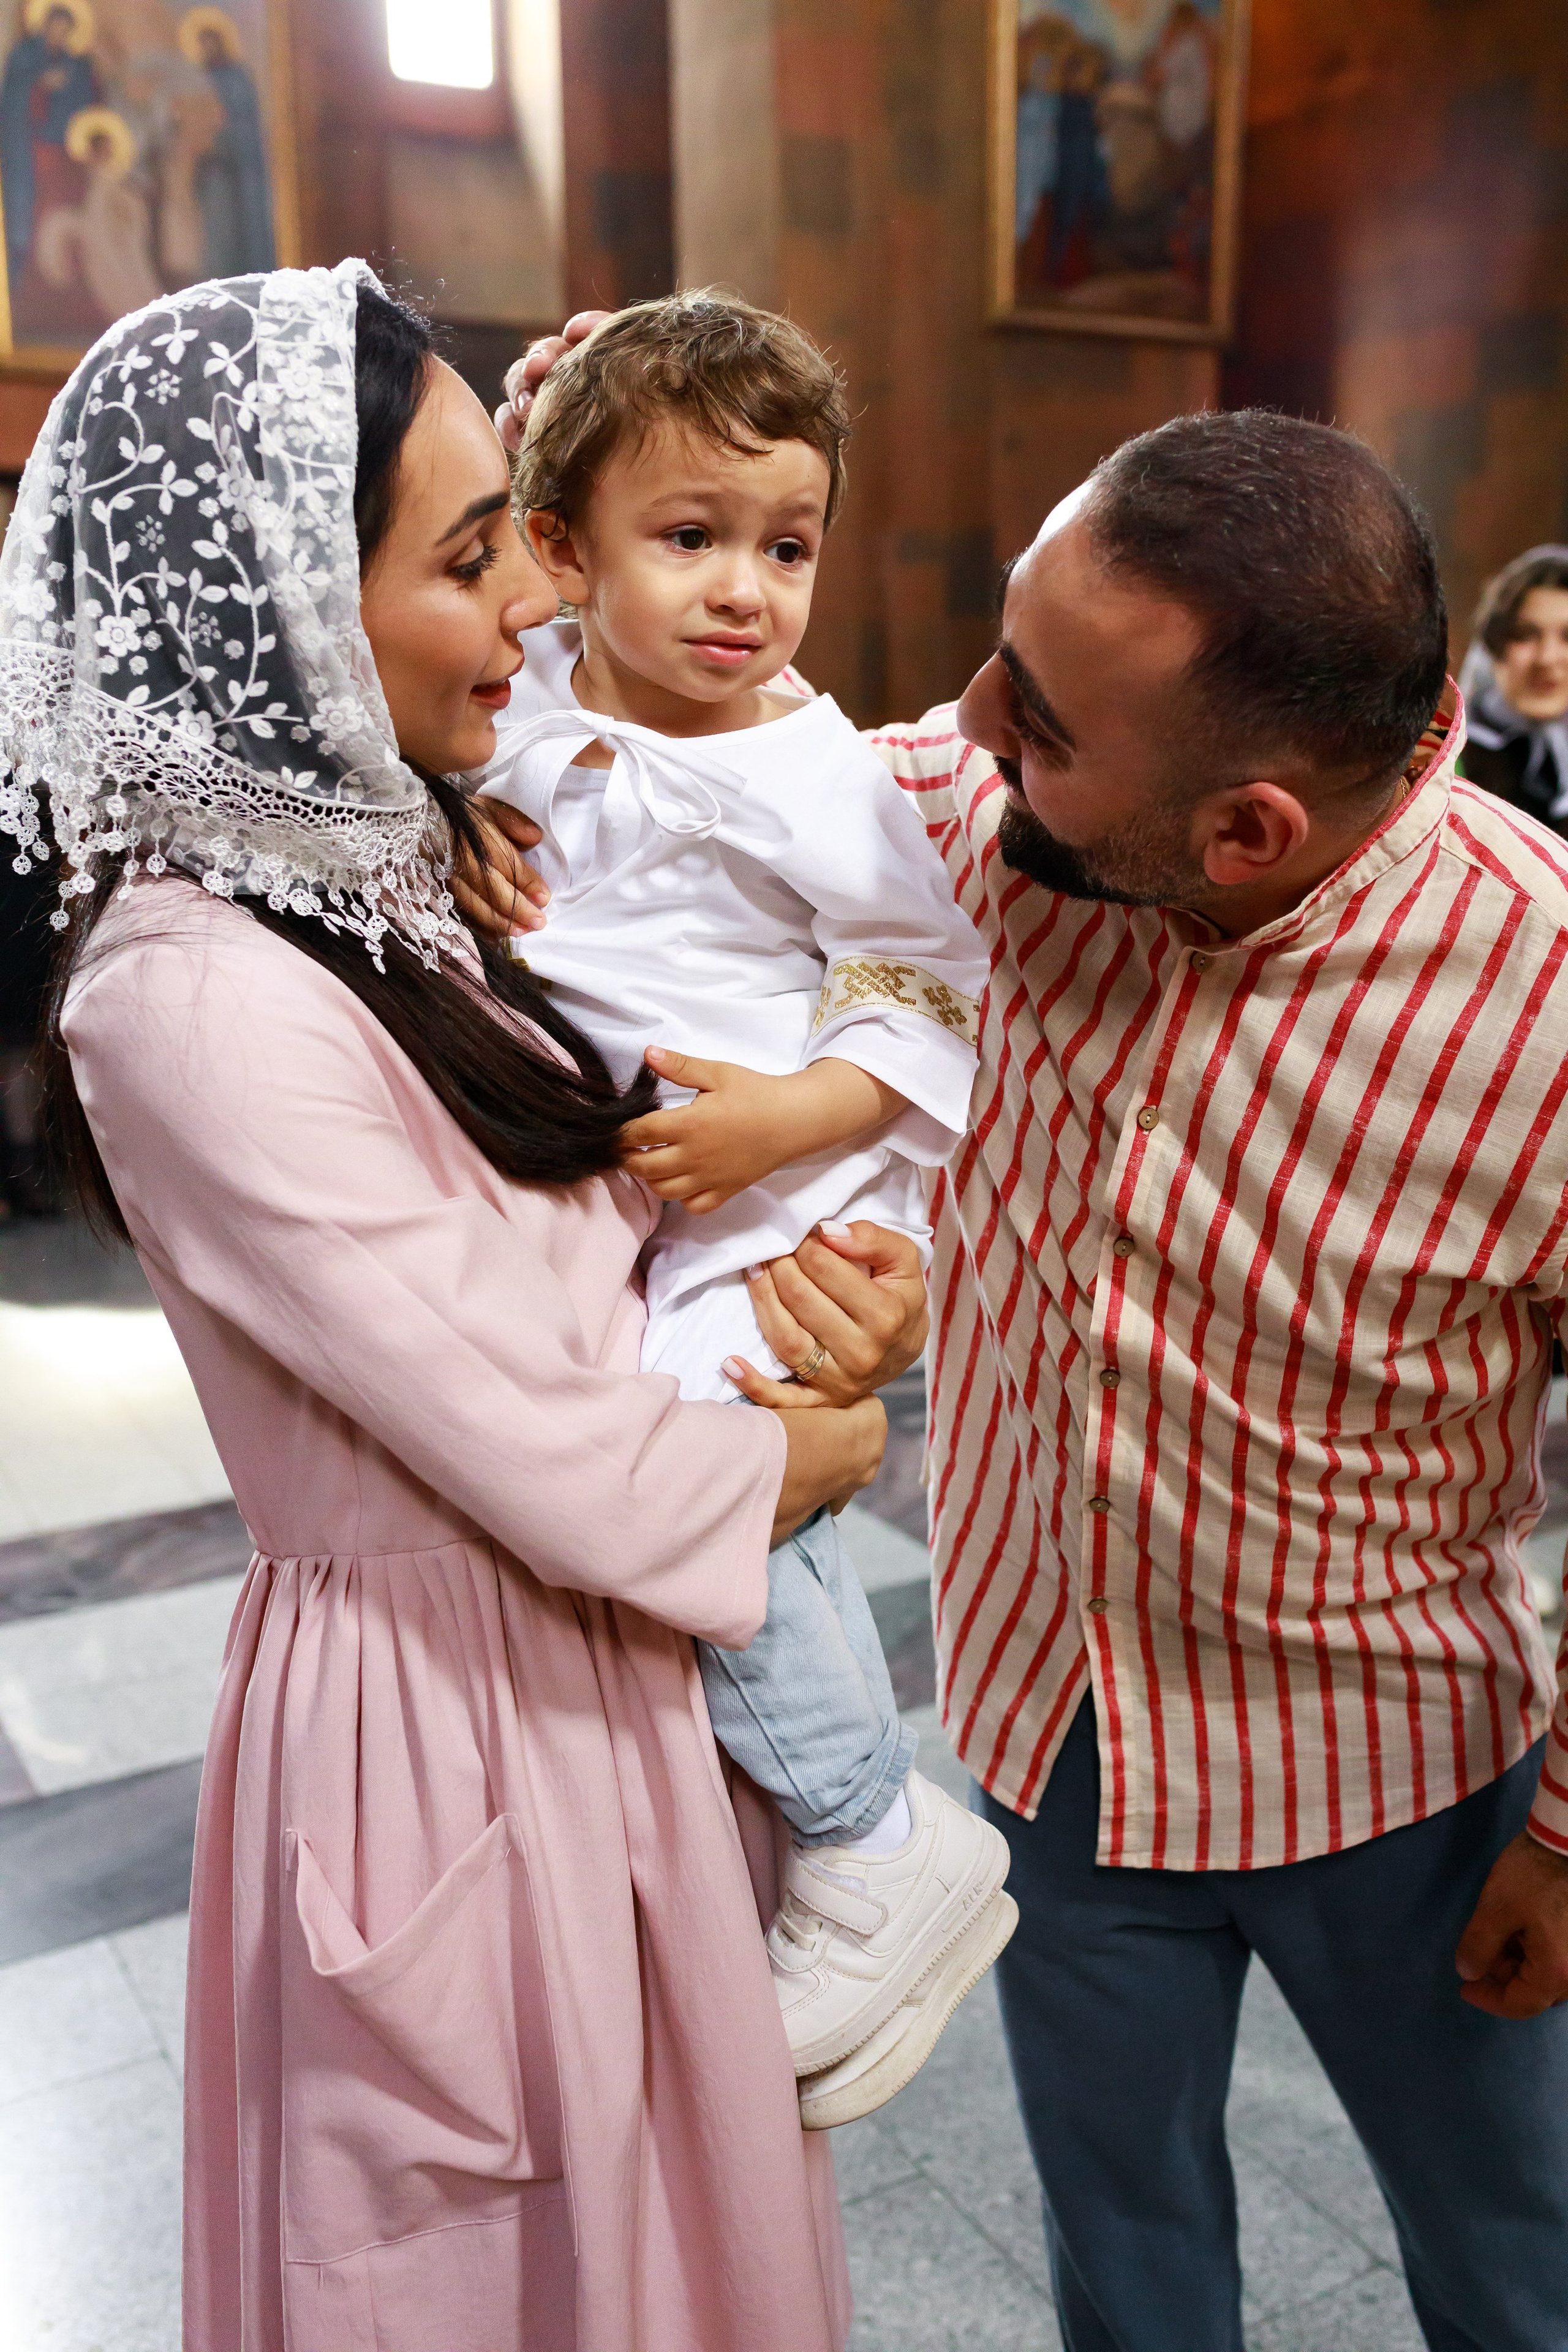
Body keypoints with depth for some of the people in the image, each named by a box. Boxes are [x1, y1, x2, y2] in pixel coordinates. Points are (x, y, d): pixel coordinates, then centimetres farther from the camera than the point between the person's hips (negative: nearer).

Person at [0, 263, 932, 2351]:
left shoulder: (396, 868, 0)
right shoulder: (196, 1001, -27)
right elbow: (575, 1480, -27)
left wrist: (839, 1255, -10)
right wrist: (830, 1442, -8)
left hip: (599, 1670, 8)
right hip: (457, 1727, -8)